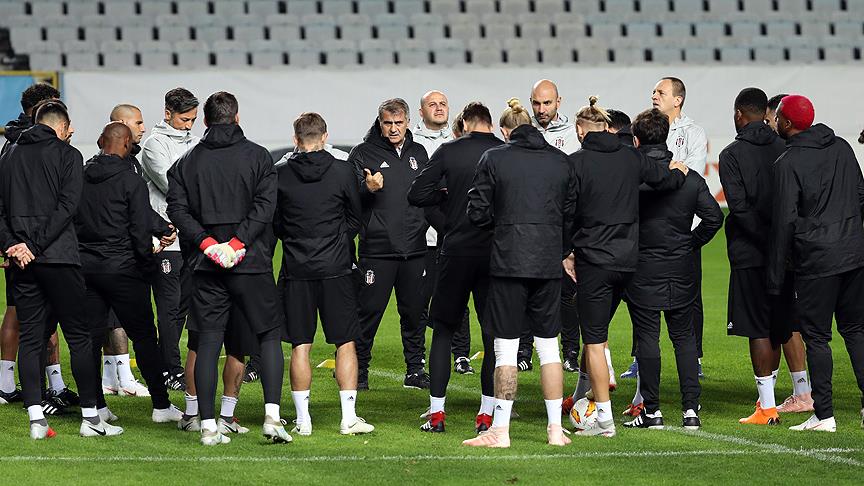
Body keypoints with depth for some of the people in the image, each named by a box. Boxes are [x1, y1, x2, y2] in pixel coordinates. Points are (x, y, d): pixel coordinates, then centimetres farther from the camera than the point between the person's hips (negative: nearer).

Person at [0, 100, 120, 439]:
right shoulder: (68, 155, 0)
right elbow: (66, 207, -12)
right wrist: (35, 245, -13)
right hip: (58, 258, -4)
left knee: (30, 337, 5)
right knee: (79, 335, 2)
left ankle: (36, 418, -3)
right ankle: (90, 417, 3)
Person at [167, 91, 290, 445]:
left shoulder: (187, 161, 8)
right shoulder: (257, 156, 1)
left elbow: (177, 209, -2)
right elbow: (264, 206, -10)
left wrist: (207, 243, -7)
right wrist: (237, 243, -13)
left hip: (207, 265, 2)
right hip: (251, 263, -2)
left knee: (208, 342, 4)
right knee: (269, 335, 8)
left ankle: (208, 425, -1)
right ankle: (272, 416, -6)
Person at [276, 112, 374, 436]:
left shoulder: (281, 175, -2)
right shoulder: (342, 172, -3)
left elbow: (274, 224, 6)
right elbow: (356, 218, 8)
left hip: (296, 271, 1)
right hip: (336, 269, -1)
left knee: (300, 346, 5)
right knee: (346, 343, 5)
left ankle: (302, 419, 4)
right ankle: (349, 418, 2)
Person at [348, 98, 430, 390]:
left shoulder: (418, 153, 14)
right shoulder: (364, 153, 0)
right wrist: (368, 188, -27)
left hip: (414, 248, 4)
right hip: (377, 248, -4)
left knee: (414, 312, 8)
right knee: (369, 311, -3)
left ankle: (415, 369, 16)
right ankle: (358, 369, 6)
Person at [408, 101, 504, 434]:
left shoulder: (448, 151, -3)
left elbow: (417, 195, -5)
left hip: (456, 250, -1)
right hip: (495, 253, 1)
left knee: (443, 330, 9)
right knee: (494, 332, 8)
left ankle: (436, 412, 5)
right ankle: (487, 413, 5)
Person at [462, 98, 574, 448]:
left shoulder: (493, 159, -4)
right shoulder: (560, 161, 7)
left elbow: (478, 213, -3)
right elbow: (572, 214, 11)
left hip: (508, 261, -3)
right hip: (549, 263, 3)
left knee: (505, 348, 0)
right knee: (549, 347, 11)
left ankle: (500, 430, 0)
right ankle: (555, 429, 13)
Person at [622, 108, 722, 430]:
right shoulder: (690, 178, 2)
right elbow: (714, 216, 1)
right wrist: (692, 243, 11)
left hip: (642, 270, -4)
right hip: (681, 270, 4)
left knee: (647, 337, 2)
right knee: (684, 336, 10)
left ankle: (651, 411, 2)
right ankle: (691, 409, 5)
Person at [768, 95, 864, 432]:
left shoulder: (787, 164, -11)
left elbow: (784, 221, -12)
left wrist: (775, 277, -7)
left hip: (817, 262, -6)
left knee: (816, 335, 1)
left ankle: (824, 415, 1)